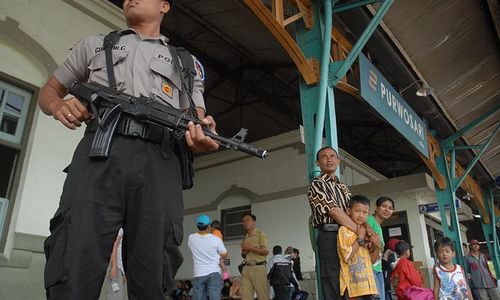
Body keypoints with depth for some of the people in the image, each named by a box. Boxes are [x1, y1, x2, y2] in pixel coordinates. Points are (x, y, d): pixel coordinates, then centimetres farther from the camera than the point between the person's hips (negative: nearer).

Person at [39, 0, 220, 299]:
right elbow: (49, 90, 31)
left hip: (159, 165, 0)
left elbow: (196, 119, 18)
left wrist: (202, 136, -9)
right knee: (74, 275, -12)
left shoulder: (187, 62, 27)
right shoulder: (95, 44, 29)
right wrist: (58, 105, 5)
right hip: (100, 154, 0)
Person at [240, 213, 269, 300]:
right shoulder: (245, 238, 19)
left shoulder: (260, 234, 0)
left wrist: (250, 247, -11)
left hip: (258, 267, -6)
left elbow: (265, 252, -10)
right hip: (246, 268, 6)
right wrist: (244, 252, 4)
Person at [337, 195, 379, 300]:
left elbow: (371, 260, 16)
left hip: (367, 282, 7)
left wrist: (377, 248, -3)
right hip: (353, 283, -7)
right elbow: (347, 257, -16)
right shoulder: (344, 230, -7)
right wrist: (360, 239, -13)